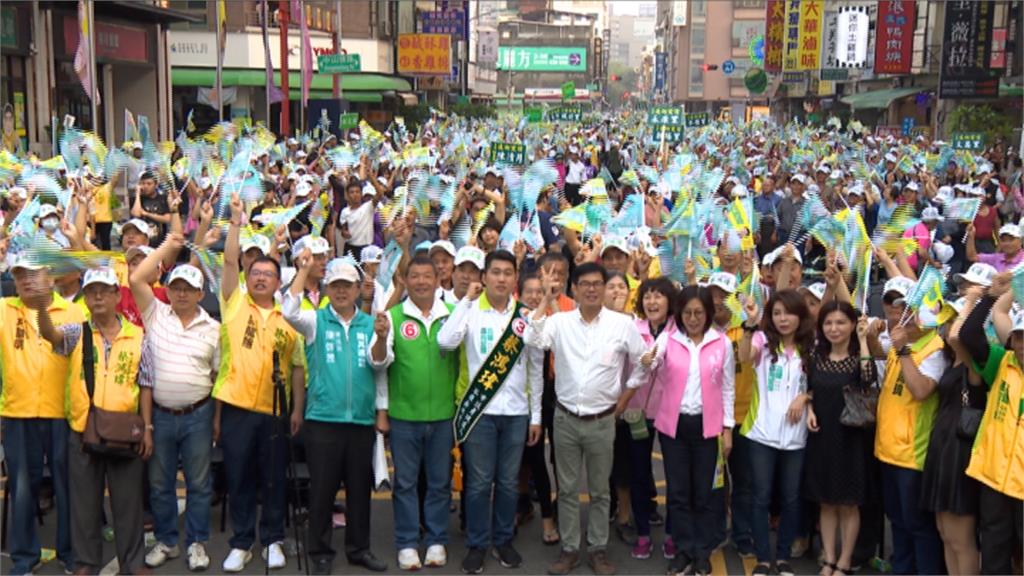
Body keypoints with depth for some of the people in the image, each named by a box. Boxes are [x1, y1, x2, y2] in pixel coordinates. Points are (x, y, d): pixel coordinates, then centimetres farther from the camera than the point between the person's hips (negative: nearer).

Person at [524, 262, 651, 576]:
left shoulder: (623, 323, -5)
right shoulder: (560, 321, -4)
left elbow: (643, 363, 4)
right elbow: (532, 340, -21)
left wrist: (625, 397, 3)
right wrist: (547, 299, -20)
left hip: (602, 420, 0)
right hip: (565, 418, 1)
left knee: (599, 490, 11)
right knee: (567, 489, 10)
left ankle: (598, 549, 23)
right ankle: (569, 549, 21)